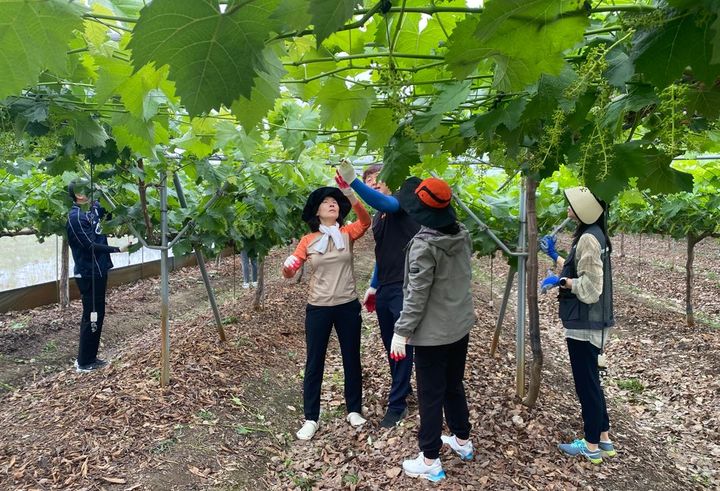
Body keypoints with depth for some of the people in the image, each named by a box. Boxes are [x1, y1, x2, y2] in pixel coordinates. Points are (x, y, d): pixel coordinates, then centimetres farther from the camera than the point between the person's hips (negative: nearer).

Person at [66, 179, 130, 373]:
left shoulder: (92, 210, 8)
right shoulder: (75, 217, -17)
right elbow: (91, 245, -22)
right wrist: (118, 249, -21)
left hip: (98, 271, 9)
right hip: (89, 274, -9)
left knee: (97, 315, 15)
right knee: (92, 316, -1)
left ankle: (90, 357, 26)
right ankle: (84, 362, 11)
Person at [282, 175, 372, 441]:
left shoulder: (347, 234, -2)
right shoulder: (308, 240, -1)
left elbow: (366, 221, -23)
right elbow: (290, 272, -1)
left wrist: (349, 192, -35)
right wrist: (288, 266, -26)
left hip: (348, 306, 0)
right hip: (318, 308, 0)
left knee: (351, 359, 13)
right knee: (314, 362, 8)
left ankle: (354, 409, 32)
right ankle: (311, 418, 21)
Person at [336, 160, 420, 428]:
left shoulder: (400, 202, -8)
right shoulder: (377, 217, 16)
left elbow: (384, 202, -32)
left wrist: (352, 181, -45)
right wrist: (373, 286, 24)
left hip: (405, 288, -8)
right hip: (385, 289, 8)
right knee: (389, 345, 16)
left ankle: (397, 404, 9)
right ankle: (402, 388, 34)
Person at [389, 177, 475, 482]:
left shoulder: (424, 244, -22)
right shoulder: (463, 234, 0)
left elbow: (417, 294, -22)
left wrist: (401, 332, -17)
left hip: (433, 332, -8)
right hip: (461, 325, 8)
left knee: (431, 396, 5)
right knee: (454, 386, 23)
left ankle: (430, 461, 17)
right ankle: (462, 441, 39)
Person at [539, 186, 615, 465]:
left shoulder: (588, 238, -20)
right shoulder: (593, 235, 11)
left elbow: (590, 285, -23)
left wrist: (560, 281, -14)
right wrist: (554, 255, 19)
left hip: (584, 323, -10)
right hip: (588, 321, 10)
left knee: (586, 383, 2)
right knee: (590, 381, 19)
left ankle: (592, 446, 16)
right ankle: (603, 439, 30)